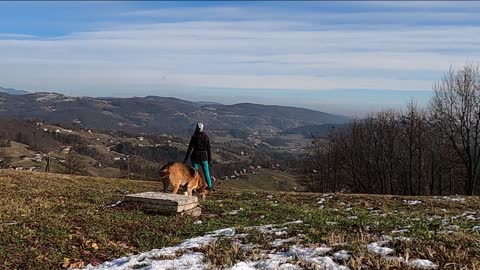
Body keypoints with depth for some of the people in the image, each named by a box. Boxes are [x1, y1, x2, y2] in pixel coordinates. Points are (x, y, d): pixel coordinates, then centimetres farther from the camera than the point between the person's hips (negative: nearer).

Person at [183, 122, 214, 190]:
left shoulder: (194, 137, -12)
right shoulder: (206, 136, -2)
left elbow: (190, 148, -14)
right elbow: (208, 149, 2)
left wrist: (186, 159, -12)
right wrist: (210, 160, 8)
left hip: (195, 157, -3)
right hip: (204, 157, 3)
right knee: (206, 172, 14)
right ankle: (210, 186, 18)